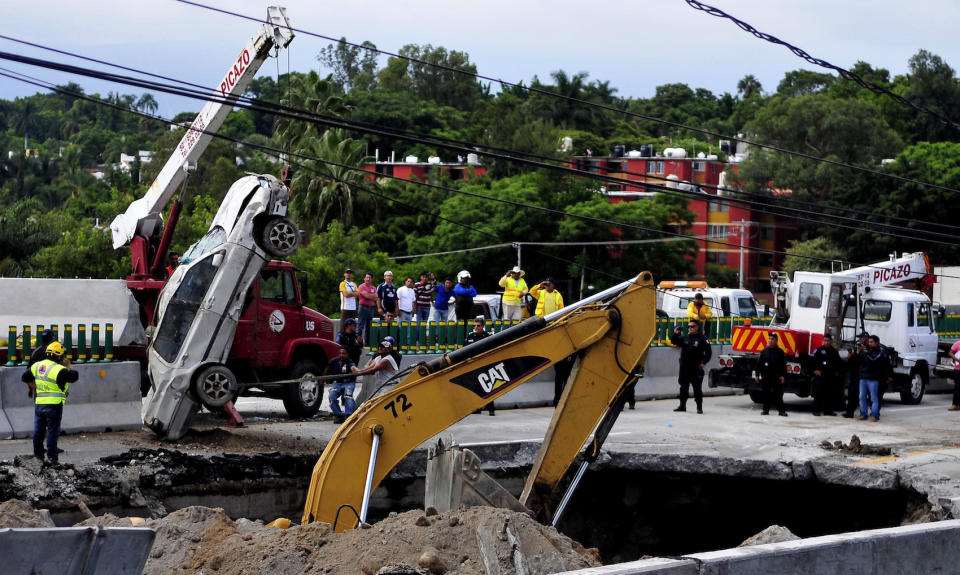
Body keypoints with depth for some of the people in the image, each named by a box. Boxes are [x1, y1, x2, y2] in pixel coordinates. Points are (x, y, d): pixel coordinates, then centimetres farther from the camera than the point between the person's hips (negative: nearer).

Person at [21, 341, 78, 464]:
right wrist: (68, 365, -2)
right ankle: (52, 456, -2)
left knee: (39, 429, 17)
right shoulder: (59, 369, -15)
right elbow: (74, 376, -16)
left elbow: (25, 377, 17)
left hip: (39, 403, 6)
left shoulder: (37, 366, 8)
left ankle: (38, 453, 26)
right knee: (52, 431, -1)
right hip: (54, 404, -6)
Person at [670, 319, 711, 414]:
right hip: (684, 368, 5)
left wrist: (703, 362, -11)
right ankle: (682, 406, 21)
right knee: (683, 387, 11)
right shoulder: (684, 338, 11)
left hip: (696, 368, -5)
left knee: (697, 388, -3)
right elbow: (673, 342, 16)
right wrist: (675, 334, -3)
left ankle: (699, 407, 3)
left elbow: (708, 352, -3)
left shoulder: (702, 339, -3)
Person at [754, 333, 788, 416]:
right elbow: (759, 363, 10)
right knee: (766, 394, 5)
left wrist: (783, 376, -9)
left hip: (777, 377, -2)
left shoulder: (780, 352, 2)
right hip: (766, 377, 2)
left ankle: (781, 410, 2)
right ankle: (766, 410, 12)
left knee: (779, 394, -1)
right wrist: (757, 375, 6)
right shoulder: (764, 351, 8)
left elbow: (783, 365, 0)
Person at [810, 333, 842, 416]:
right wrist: (815, 370, -10)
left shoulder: (835, 351, 14)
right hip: (820, 375, -4)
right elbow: (812, 360, -3)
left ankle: (828, 410, 11)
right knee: (818, 392, -9)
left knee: (830, 394, 5)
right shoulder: (819, 350, 0)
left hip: (831, 377, 4)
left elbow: (839, 363, 25)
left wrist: (838, 372, 15)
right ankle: (816, 410, -6)